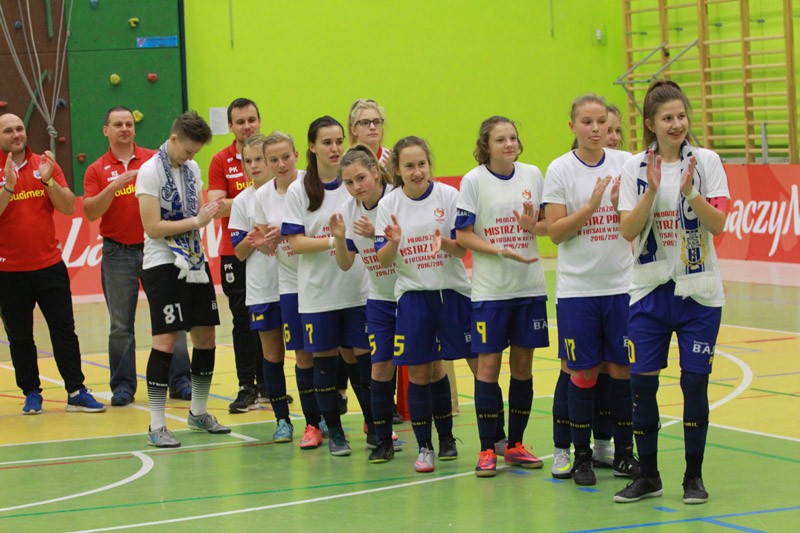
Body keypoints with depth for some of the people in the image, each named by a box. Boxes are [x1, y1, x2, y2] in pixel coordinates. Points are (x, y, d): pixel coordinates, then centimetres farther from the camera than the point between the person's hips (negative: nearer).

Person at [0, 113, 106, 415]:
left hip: (49, 265, 2)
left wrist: (48, 180, -16)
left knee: (64, 330, 1)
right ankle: (31, 393, 15)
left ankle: (76, 393, 4)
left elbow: (68, 208, -3)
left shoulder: (45, 165, 4)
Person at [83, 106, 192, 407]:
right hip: (118, 253, 0)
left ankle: (180, 381, 6)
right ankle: (123, 385, 10)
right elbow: (90, 212, -6)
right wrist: (115, 185, -18)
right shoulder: (97, 170, 5)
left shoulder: (154, 159, 6)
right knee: (121, 325, 3)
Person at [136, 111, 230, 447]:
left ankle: (199, 413, 26)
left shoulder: (192, 169, 10)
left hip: (194, 262, 7)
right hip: (162, 265, -7)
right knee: (166, 341, -10)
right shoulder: (150, 171, -12)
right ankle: (156, 426, -7)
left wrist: (210, 213, 0)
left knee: (206, 337, 10)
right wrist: (195, 221, -18)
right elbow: (153, 227, -18)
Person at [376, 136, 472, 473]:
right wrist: (393, 242, -22)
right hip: (412, 296, 1)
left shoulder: (449, 196, -4)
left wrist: (444, 242, -25)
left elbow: (462, 248, -4)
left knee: (481, 363, -2)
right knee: (419, 373, 2)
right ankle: (425, 446, 14)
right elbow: (382, 260, -1)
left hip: (452, 291, 0)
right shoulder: (389, 205, 0)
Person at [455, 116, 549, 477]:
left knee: (523, 365, 7)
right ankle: (487, 449, 6)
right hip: (489, 289, -3)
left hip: (529, 286, 3)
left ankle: (516, 445, 18)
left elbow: (548, 224, 10)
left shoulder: (533, 175, 3)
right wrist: (502, 251, -19)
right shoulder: (474, 180, -6)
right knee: (488, 365, -2)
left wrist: (533, 227, -13)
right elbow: (463, 235, -7)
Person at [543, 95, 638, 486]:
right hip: (577, 288, -2)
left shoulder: (626, 163, 3)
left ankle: (623, 450, 17)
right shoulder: (560, 170, -3)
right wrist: (592, 204, -18)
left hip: (621, 283, 2)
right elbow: (555, 232, -7)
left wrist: (621, 203, -14)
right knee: (583, 372, 2)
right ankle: (580, 455, 13)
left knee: (622, 368, 5)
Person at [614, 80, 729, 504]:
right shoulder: (635, 167, 0)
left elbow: (718, 224, -11)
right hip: (650, 290, 1)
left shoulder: (706, 161, -3)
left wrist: (689, 191, -25)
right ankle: (648, 475, 14)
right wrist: (652, 190, -20)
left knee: (695, 381, 0)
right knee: (642, 382, 0)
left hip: (699, 292, -1)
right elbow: (628, 231, -7)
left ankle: (694, 476, 14)